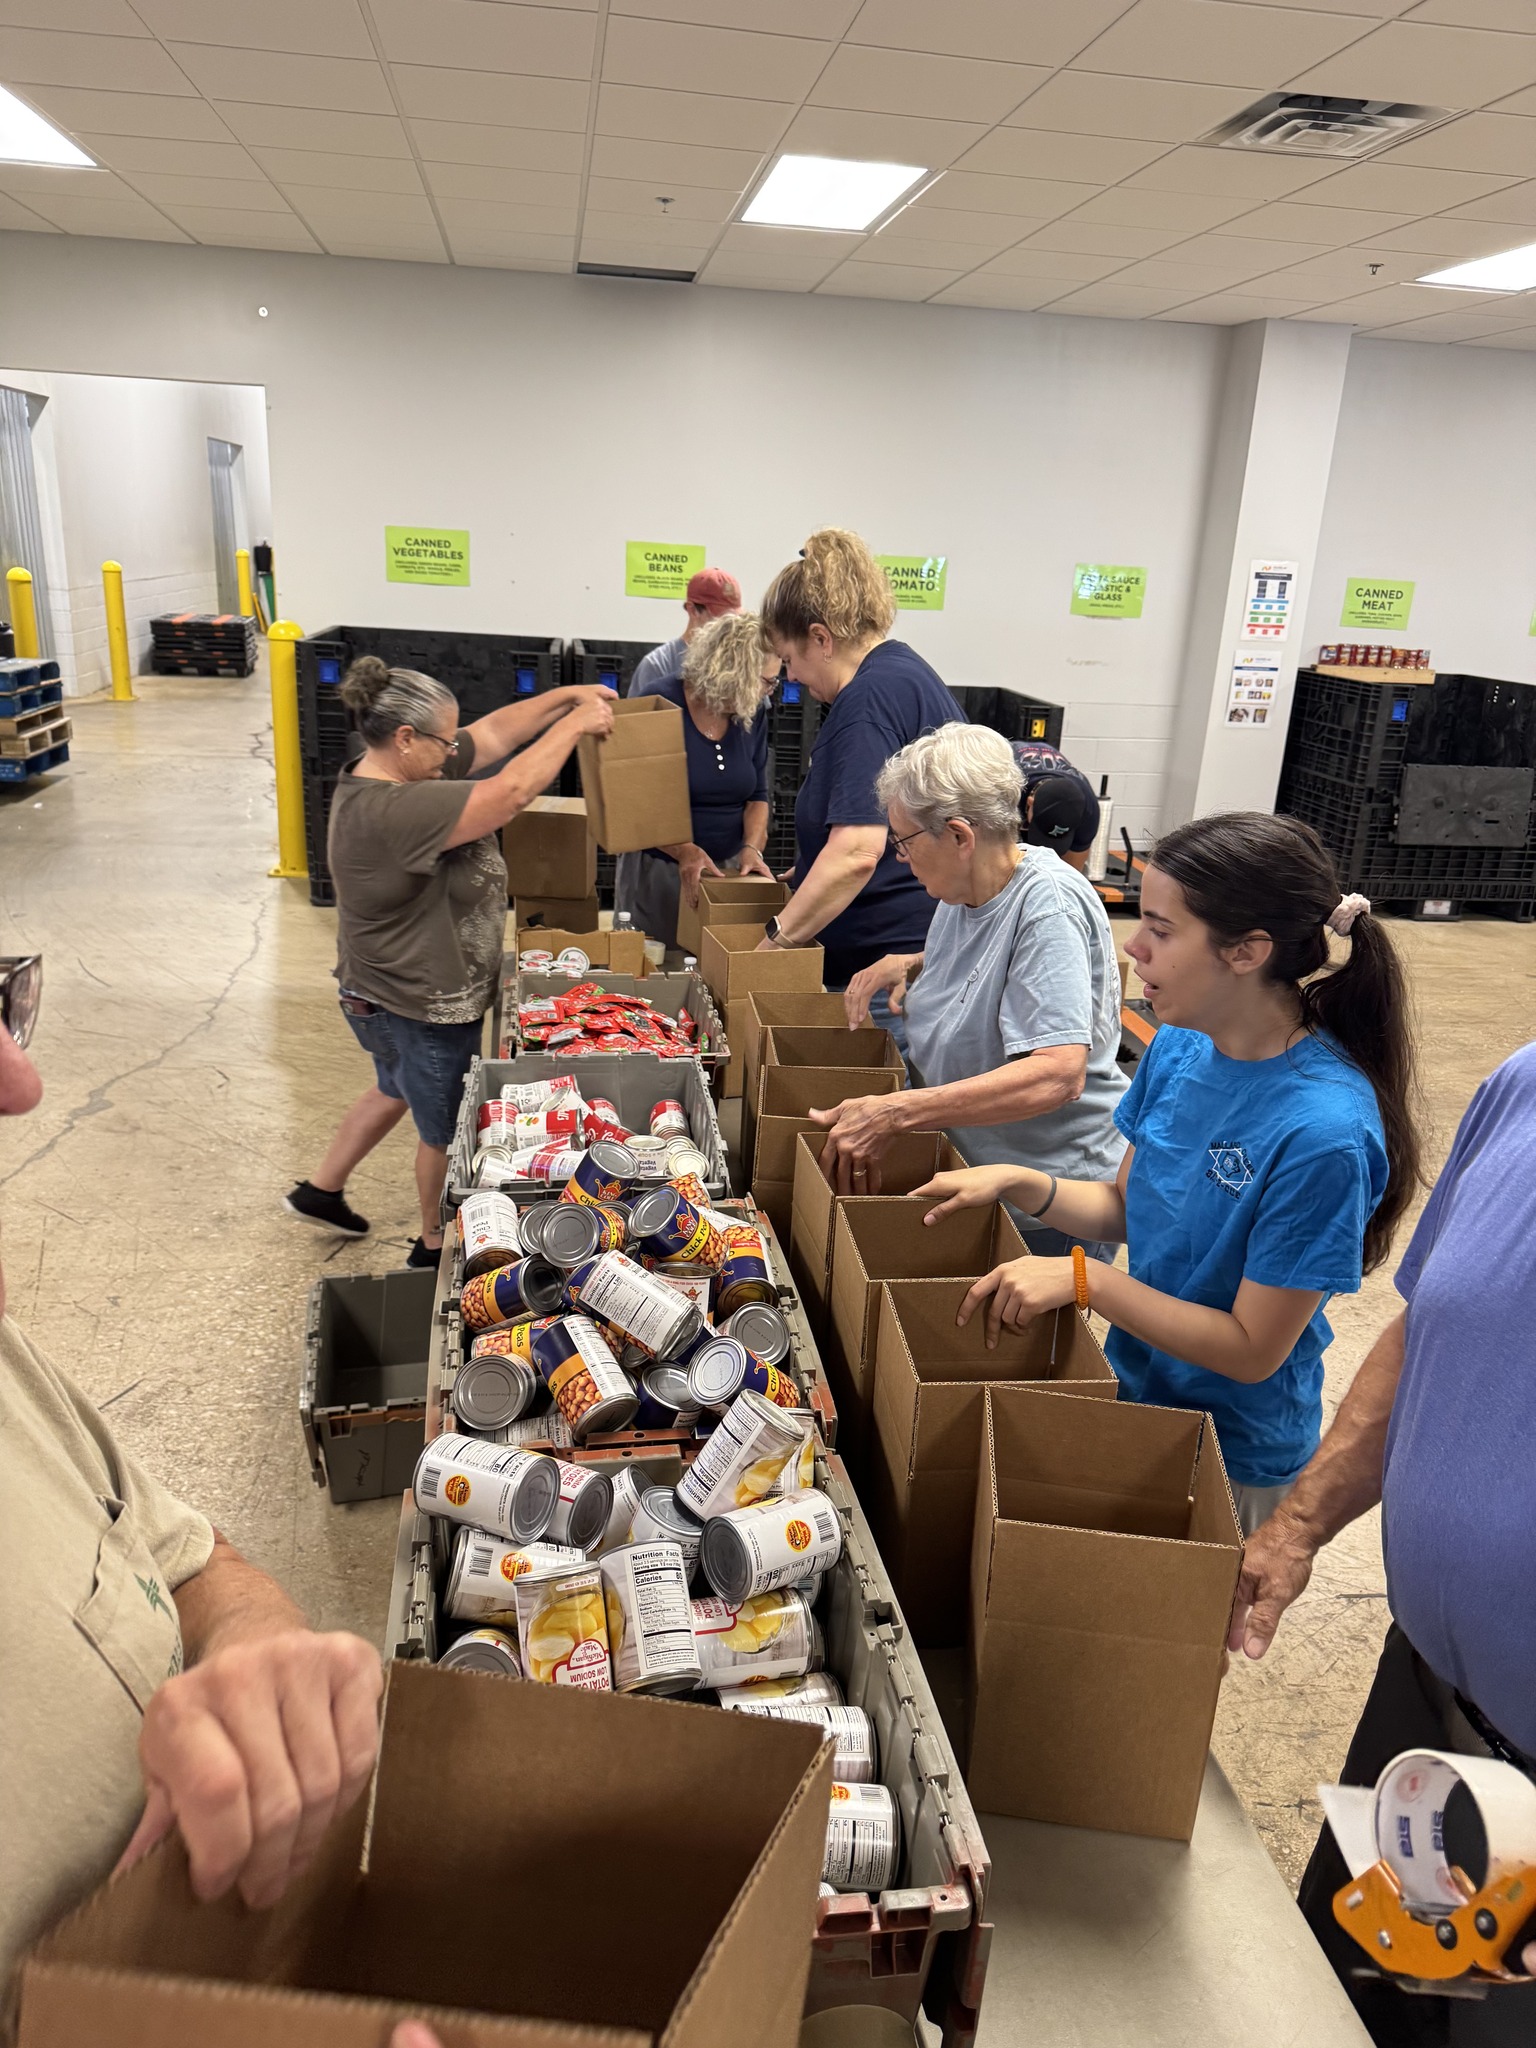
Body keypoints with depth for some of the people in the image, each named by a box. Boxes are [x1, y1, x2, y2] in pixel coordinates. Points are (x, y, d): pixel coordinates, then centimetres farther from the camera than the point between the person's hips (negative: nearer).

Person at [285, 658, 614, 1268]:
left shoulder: (402, 770, -4)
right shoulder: (390, 812, -34)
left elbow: (494, 731, 3)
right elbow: (512, 791, -38)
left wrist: (567, 695, -5)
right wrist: (575, 723, -27)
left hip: (396, 994, 10)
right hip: (422, 1009, -10)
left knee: (397, 1091, 33)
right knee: (448, 1130, 13)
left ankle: (321, 1190, 50)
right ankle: (436, 1246, 36)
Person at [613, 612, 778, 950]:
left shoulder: (753, 714, 0)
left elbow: (757, 795, 8)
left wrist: (752, 847, -11)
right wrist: (683, 850, -26)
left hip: (728, 870, 4)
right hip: (658, 870, -4)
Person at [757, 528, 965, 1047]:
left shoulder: (869, 698, -16)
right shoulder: (909, 670, 15)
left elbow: (856, 852, -26)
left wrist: (776, 941, -19)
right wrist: (807, 876, 27)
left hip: (883, 964, -11)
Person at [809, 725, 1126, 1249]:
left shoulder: (1048, 906, -26)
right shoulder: (965, 889, 2)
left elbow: (1059, 1074, -36)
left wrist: (893, 1112, -40)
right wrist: (907, 964, 2)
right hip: (962, 1163, 8)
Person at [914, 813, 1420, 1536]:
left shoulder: (1325, 1132, -30)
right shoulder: (1179, 1049, -9)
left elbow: (1253, 1351, -24)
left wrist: (1083, 1279, -27)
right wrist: (1021, 1183, -12)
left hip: (1234, 1456, -6)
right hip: (1134, 1390, 6)